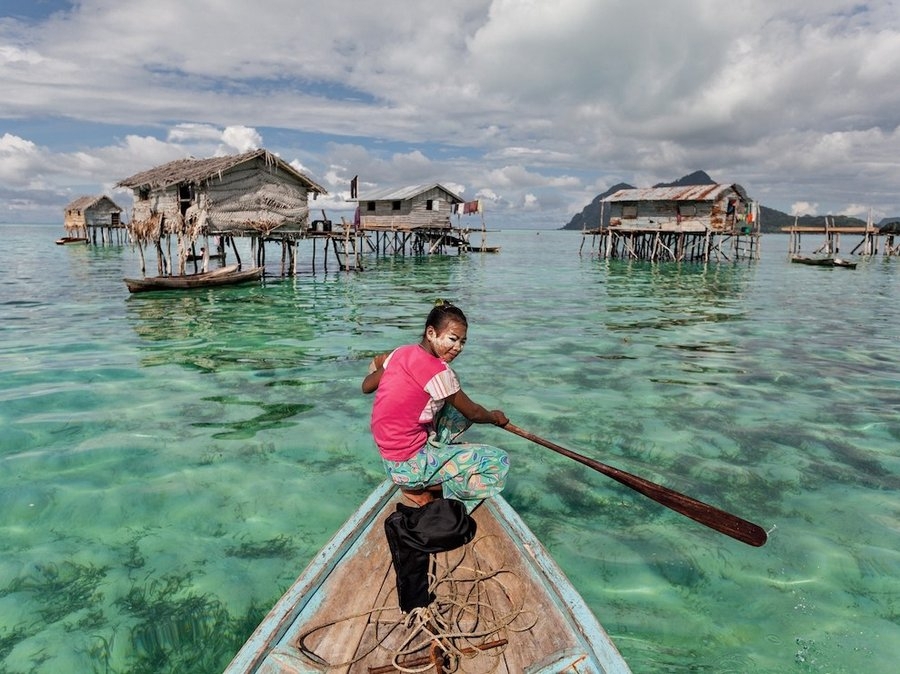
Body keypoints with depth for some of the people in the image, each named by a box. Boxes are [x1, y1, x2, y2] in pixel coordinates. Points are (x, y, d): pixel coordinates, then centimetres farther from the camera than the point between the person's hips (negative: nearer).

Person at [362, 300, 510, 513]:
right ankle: (418, 487, -2)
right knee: (499, 462, -10)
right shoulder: (438, 372, -21)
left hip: (389, 457, 9)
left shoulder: (401, 352, 0)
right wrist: (495, 417, 15)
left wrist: (383, 365, 32)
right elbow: (473, 413, -6)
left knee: (456, 408, 20)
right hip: (409, 464, -9)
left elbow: (366, 386, 13)